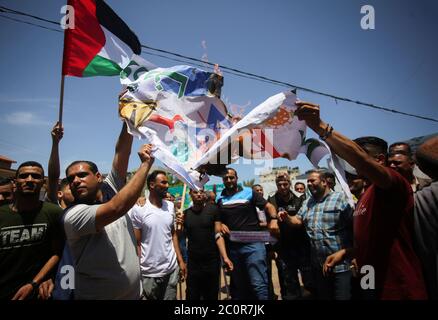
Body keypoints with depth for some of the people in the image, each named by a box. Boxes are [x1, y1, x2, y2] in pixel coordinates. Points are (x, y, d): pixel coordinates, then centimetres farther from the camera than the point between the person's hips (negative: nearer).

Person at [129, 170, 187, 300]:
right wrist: (138, 271, -10)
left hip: (172, 268, 5)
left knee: (171, 298, 15)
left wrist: (180, 260, 6)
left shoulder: (170, 206, 4)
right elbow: (136, 243, -8)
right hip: (149, 272, -4)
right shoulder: (138, 209, -12)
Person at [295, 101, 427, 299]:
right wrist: (344, 253, 5)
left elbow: (360, 160, -34)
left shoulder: (396, 184, -13)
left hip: (397, 289, -9)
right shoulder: (364, 196, 15)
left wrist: (320, 127, -41)